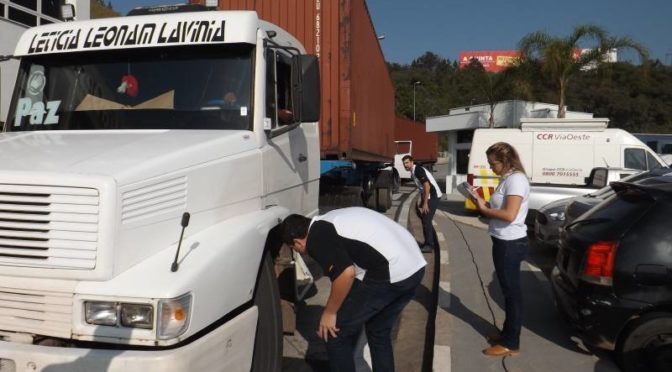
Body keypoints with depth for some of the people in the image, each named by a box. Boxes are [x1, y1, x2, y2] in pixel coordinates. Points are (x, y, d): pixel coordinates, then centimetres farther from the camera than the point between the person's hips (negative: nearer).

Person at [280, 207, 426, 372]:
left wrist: (329, 312, -3)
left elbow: (346, 273, -18)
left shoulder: (316, 238, -5)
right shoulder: (330, 221, 23)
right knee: (379, 333, 26)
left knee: (335, 333, 7)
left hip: (389, 274, -9)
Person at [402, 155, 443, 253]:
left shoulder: (418, 170, -16)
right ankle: (430, 243, 22)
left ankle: (429, 245, -6)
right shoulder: (413, 173, 13)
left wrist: (425, 203, -21)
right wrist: (421, 202, 16)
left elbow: (427, 186, -22)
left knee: (426, 220, -11)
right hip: (428, 196, 10)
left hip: (433, 196, -10)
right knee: (425, 219, 13)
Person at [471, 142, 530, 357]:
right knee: (508, 290, 19)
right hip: (504, 242, 10)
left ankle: (511, 344, 10)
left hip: (511, 244, -10)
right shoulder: (507, 179, 12)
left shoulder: (516, 179, -18)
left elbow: (509, 215, -26)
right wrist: (484, 204, -1)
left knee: (512, 292, 0)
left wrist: (484, 209, -14)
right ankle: (507, 333, 32)